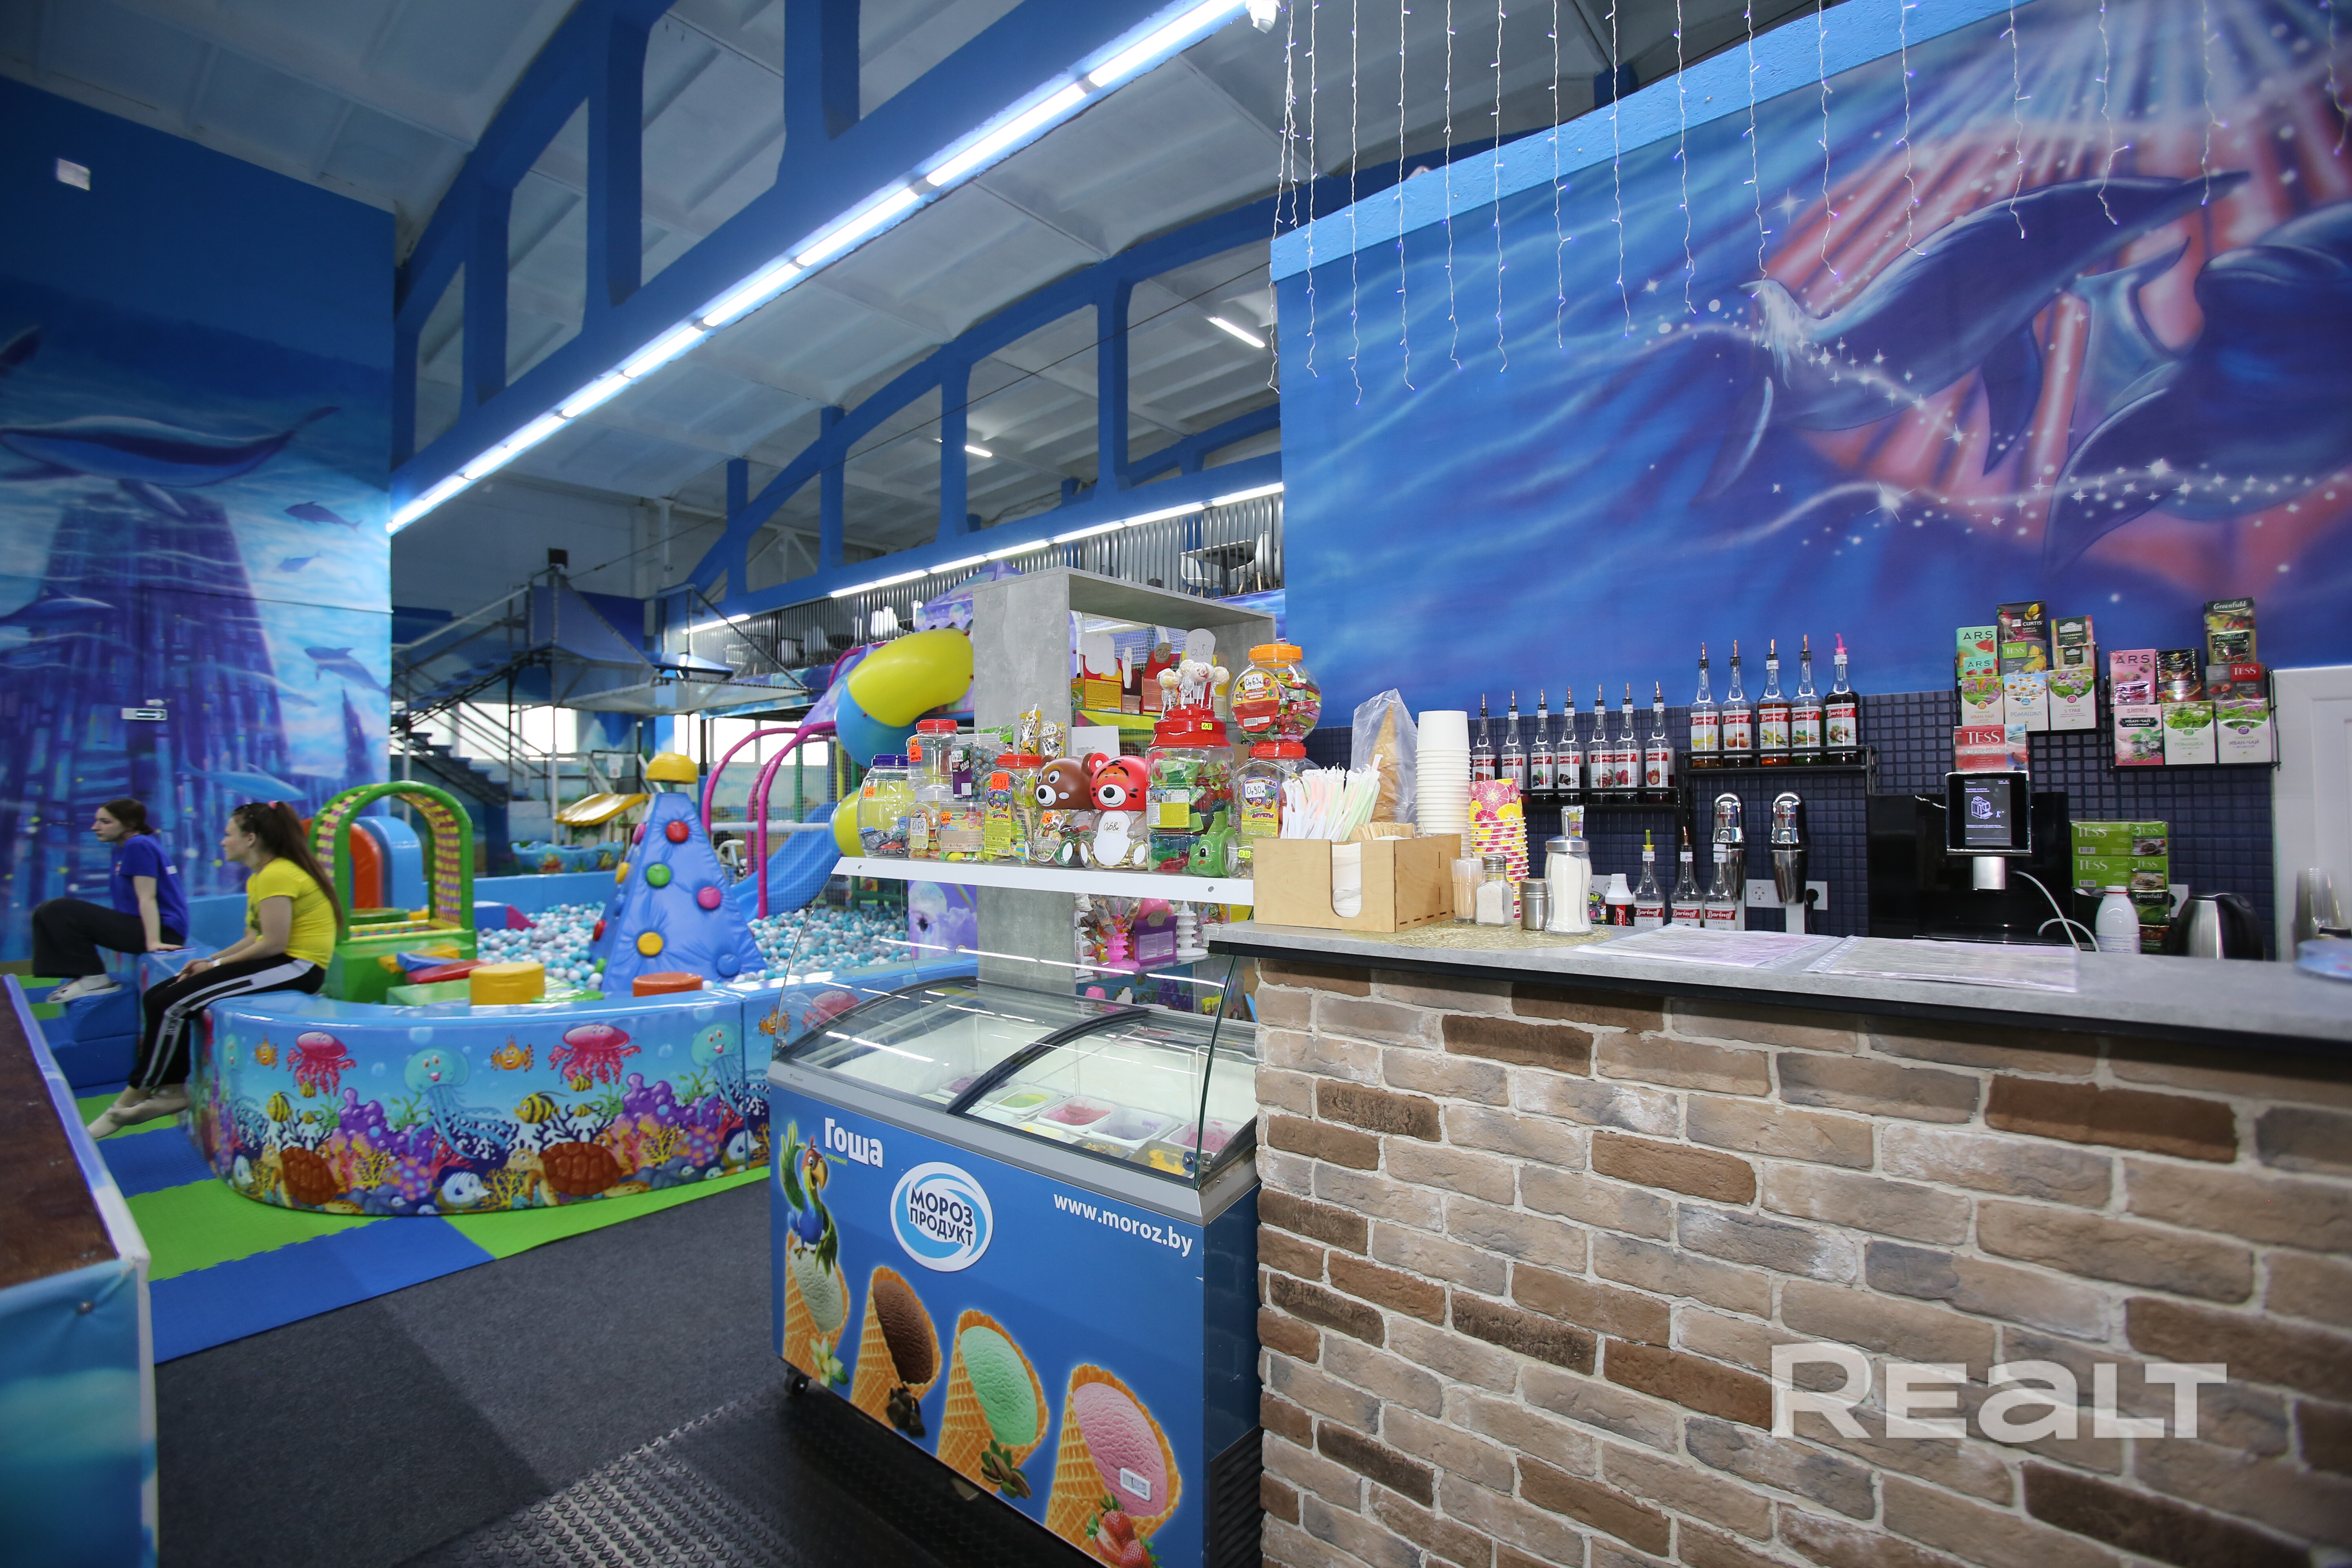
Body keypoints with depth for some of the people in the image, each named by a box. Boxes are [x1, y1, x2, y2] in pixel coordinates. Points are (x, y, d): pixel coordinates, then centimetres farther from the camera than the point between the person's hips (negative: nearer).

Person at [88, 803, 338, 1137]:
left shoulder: (276, 875, -16)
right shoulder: (258, 878, 18)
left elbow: (273, 943, -20)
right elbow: (253, 939, 16)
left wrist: (216, 965, -8)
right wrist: (209, 961, 2)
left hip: (296, 967, -11)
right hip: (276, 961, 11)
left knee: (171, 1004, -14)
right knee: (158, 997, 6)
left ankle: (134, 1097, 4)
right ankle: (174, 1090, 6)